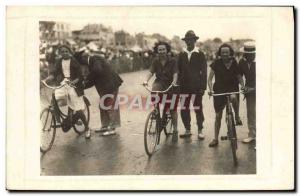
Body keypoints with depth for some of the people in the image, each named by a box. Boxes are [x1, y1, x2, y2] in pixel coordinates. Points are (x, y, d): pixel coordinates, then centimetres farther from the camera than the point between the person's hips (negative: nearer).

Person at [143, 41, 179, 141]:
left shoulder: (172, 61, -6)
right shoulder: (155, 61, 1)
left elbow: (175, 73, -17)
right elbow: (151, 72, -10)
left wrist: (174, 82, -37)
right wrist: (146, 80, -29)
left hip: (170, 86, -2)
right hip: (160, 83, 2)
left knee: (173, 109, -1)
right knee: (154, 87, -35)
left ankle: (175, 130, 11)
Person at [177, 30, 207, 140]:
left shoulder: (200, 55, 2)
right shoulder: (181, 55, 10)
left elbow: (204, 72, -1)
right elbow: (179, 71, 11)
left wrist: (203, 87, -7)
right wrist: (178, 85, 3)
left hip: (196, 86, -3)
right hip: (184, 87, 3)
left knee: (198, 108, -1)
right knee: (184, 109, 2)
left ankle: (200, 130, 10)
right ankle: (187, 130, 15)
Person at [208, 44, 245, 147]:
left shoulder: (234, 63, -2)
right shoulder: (216, 63, -6)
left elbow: (239, 77, 4)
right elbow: (210, 78, -4)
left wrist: (243, 86, -15)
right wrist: (211, 90, -20)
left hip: (232, 88, 0)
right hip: (219, 89, 0)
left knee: (233, 97, -37)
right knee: (218, 115, 2)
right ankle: (216, 139, 13)